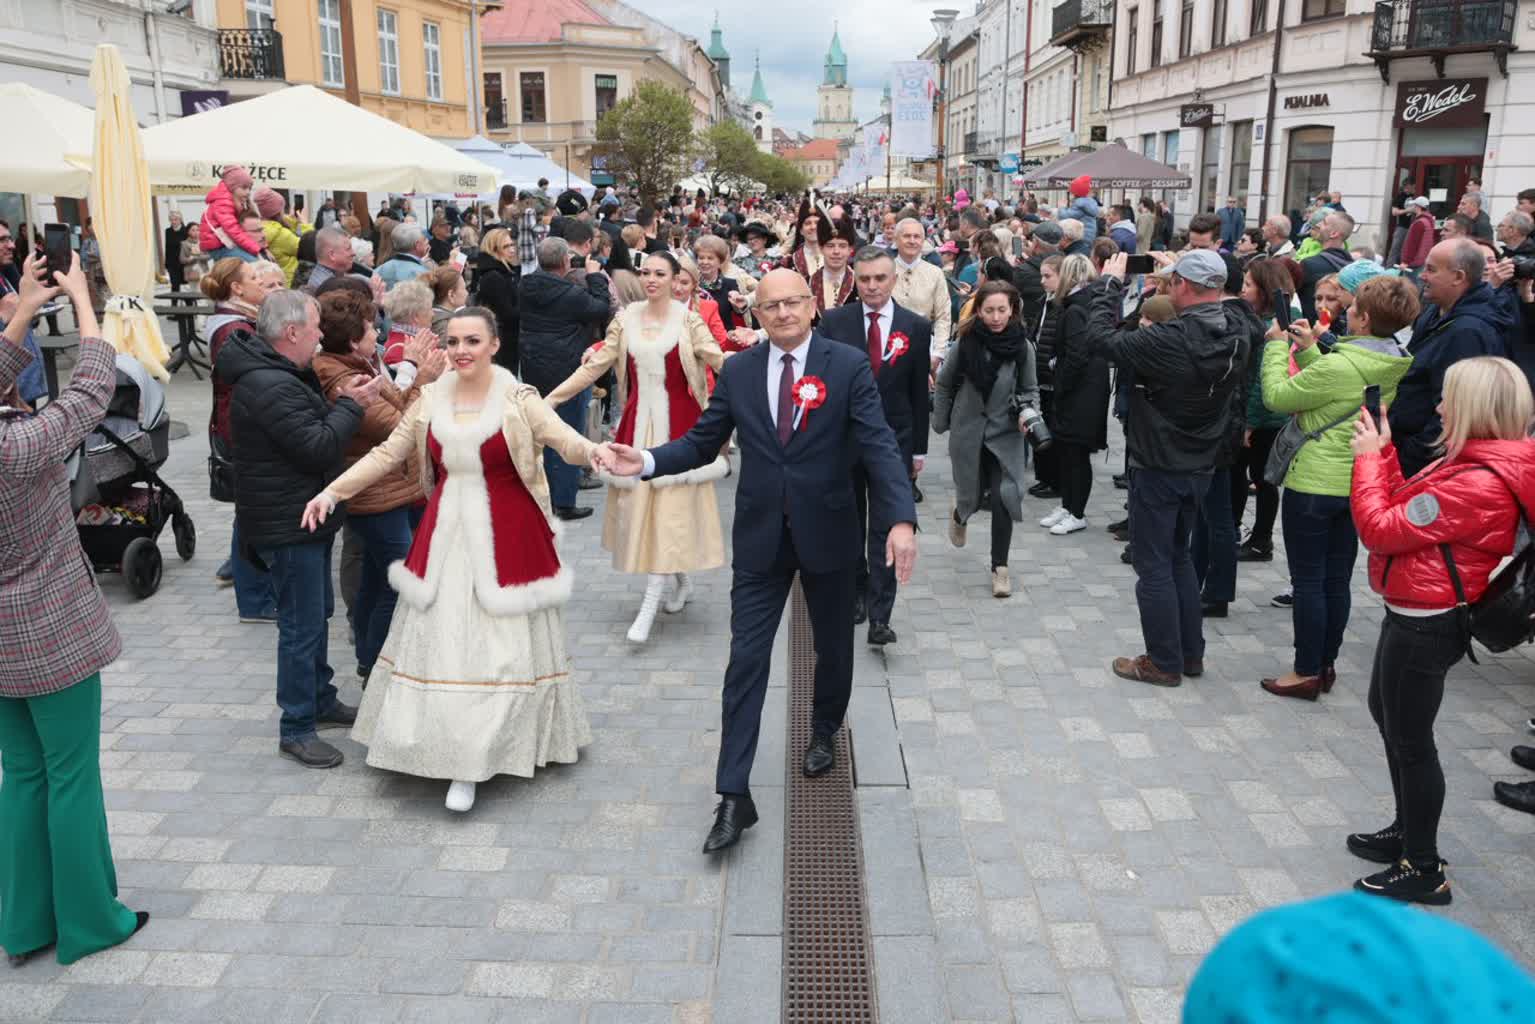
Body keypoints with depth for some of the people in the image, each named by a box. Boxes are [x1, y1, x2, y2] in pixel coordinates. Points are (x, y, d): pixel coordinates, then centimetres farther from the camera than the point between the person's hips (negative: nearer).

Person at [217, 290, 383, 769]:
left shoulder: (280, 374, 11)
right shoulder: (269, 386, -24)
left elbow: (311, 428, 15)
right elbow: (319, 449, -26)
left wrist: (340, 400, -1)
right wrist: (351, 405, -15)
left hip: (305, 518, 11)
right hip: (288, 526, -11)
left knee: (317, 613, 21)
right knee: (302, 626, -3)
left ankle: (321, 700, 36)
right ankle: (296, 729, 8)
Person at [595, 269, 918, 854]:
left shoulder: (849, 366, -8)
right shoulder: (737, 371, 0)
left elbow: (879, 446, -16)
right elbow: (701, 443, 3)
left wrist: (900, 519, -30)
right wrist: (645, 462, -15)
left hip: (827, 534, -1)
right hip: (760, 537, 1)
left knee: (833, 646, 18)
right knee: (747, 659, -2)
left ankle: (825, 732, 48)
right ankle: (734, 796, 4)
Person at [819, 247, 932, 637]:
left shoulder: (916, 327, 0)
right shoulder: (833, 322, -1)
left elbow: (920, 393, 3)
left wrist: (918, 449, 4)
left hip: (893, 441, -1)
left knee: (885, 530, -3)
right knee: (849, 525, 14)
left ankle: (879, 616, 0)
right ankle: (856, 594, 31)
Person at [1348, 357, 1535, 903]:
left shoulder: (1476, 485, -27)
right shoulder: (1478, 467, 6)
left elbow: (1380, 529, -25)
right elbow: (1406, 509, 11)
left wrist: (1368, 457, -14)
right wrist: (1384, 452, 7)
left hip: (1424, 626, -11)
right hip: (1415, 616, 11)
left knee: (1410, 741, 2)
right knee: (1386, 715, 25)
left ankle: (1423, 869, 17)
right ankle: (1408, 831, 41)